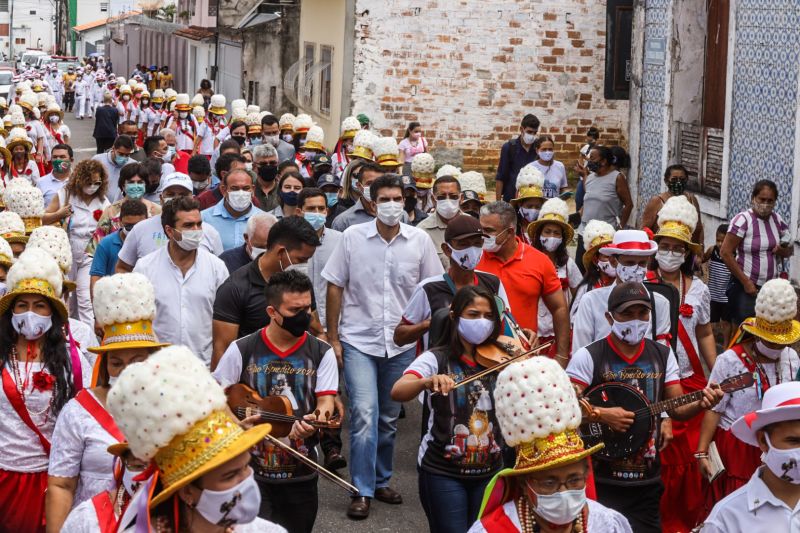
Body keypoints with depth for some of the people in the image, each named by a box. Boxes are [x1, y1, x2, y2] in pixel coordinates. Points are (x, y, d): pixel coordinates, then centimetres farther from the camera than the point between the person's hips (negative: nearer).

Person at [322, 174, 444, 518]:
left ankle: (381, 481, 28)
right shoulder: (352, 237, -5)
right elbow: (335, 287, 1)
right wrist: (333, 338, -1)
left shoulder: (420, 241, -1)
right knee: (364, 413, -12)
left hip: (402, 344, 2)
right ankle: (363, 491, -4)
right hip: (359, 341, -2)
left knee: (389, 418, 13)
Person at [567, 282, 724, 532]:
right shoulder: (589, 356, -8)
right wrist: (600, 414, -24)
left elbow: (677, 408, 5)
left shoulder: (663, 355, 7)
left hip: (648, 480, 5)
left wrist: (700, 403, -15)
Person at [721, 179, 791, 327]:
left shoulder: (777, 220, 6)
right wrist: (746, 282, -17)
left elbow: (790, 251, 17)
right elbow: (726, 253, -15)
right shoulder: (743, 220, -12)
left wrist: (783, 250, -8)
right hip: (746, 286, -6)